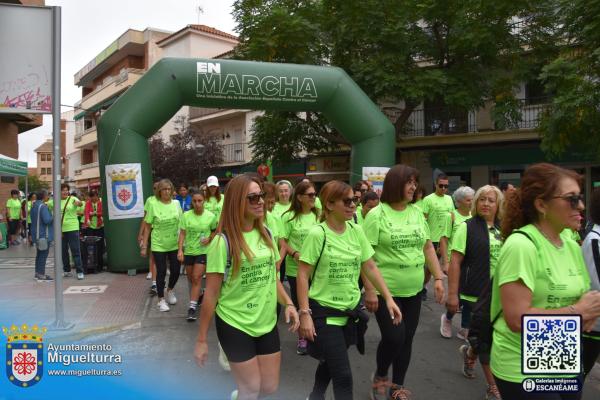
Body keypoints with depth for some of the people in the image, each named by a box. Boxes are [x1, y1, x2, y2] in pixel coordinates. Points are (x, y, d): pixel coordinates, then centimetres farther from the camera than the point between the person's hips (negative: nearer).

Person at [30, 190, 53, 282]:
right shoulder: (43, 206, -19)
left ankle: (38, 273, 26)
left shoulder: (34, 205, 11)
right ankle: (41, 275, -1)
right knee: (43, 254, -4)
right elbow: (47, 220, -26)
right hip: (44, 234, -10)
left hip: (37, 234, 10)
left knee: (39, 254, 18)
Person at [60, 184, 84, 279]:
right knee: (63, 251, 12)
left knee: (75, 250, -4)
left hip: (72, 228, -4)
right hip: (60, 229, 4)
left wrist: (78, 203, -51)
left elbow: (80, 203, -24)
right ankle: (67, 271, 24)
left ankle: (80, 271, -1)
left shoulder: (72, 199, -4)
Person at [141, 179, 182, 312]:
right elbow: (147, 227, -6)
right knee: (161, 272, 2)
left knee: (176, 270, 6)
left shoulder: (176, 203, -1)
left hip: (174, 244, 3)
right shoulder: (153, 205, -11)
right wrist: (144, 246, -6)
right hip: (159, 245, -3)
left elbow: (181, 223, 8)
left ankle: (170, 291, 36)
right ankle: (161, 300, 19)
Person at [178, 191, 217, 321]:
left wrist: (209, 238, -11)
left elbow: (215, 231, 8)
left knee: (197, 278, -10)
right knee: (191, 278, 15)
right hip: (188, 251, 3)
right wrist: (180, 250, -12)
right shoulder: (186, 215, -7)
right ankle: (200, 294, 44)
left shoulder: (211, 216, -10)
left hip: (203, 251, -3)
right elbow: (182, 233, -4)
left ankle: (192, 307, -4)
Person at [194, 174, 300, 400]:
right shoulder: (223, 242, -17)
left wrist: (288, 303, -4)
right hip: (235, 326, -5)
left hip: (267, 323, 6)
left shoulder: (266, 234, 1)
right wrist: (202, 340, -8)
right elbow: (211, 294, -12)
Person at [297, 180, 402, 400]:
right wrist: (305, 313, -18)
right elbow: (303, 276, -14)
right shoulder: (317, 234, -17)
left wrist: (388, 298, 1)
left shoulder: (356, 231, 0)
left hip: (351, 310, 6)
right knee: (343, 375, -3)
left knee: (330, 363, 22)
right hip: (324, 312, -5)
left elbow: (370, 268, 6)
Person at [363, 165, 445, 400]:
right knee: (393, 337, -5)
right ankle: (379, 377, 25)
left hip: (413, 290, 5)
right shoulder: (377, 215, -11)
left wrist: (438, 277, 7)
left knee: (406, 339, 11)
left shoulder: (417, 213, 6)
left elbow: (428, 248, 13)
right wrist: (370, 289, -15)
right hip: (385, 290, -5)